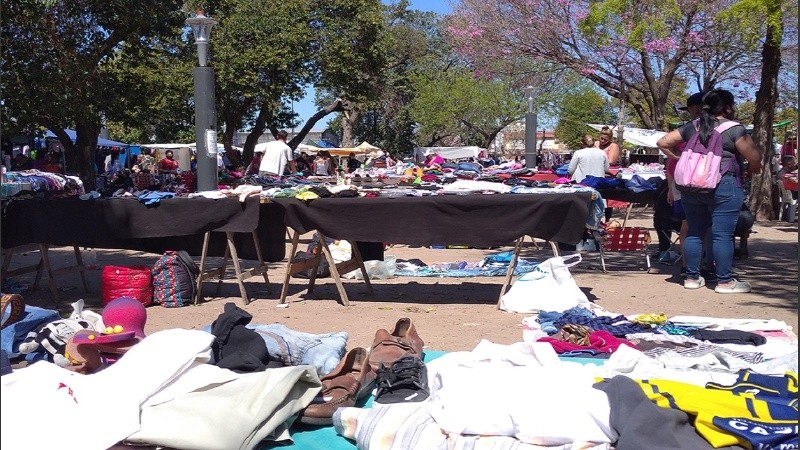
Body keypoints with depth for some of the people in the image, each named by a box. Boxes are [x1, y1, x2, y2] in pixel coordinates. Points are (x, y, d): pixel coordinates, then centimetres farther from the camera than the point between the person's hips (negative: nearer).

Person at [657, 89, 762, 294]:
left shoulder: (692, 127, 11)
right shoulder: (734, 129, -4)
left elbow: (663, 143, 13)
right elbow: (754, 159, -5)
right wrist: (752, 169, 16)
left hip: (691, 187, 6)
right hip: (723, 187, -5)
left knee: (694, 232, 12)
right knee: (722, 235, -1)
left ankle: (692, 278, 18)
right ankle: (725, 281, 4)